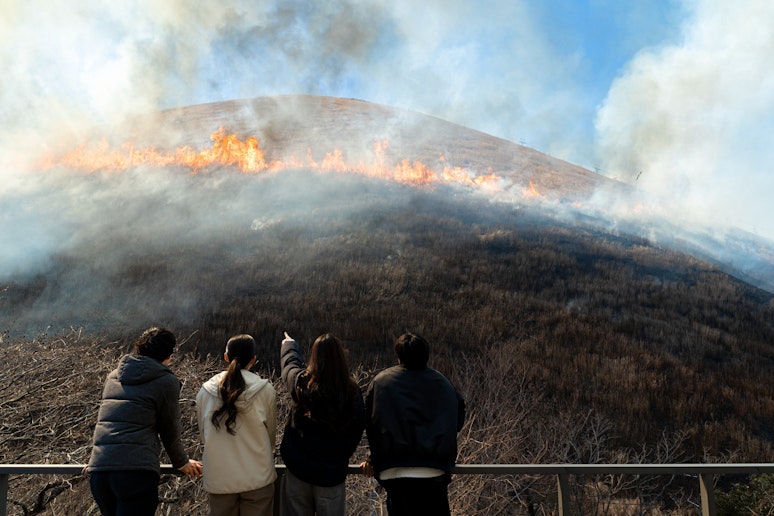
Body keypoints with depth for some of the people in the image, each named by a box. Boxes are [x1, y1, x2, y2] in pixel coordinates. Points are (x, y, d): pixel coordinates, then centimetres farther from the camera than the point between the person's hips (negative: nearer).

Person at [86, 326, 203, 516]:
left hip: (98, 471, 7)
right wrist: (183, 463, 25)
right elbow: (170, 431, 8)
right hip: (137, 471, -7)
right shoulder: (166, 381, 0)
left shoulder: (113, 376, 18)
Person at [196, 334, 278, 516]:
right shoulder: (265, 389, -11)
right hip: (258, 479, -1)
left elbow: (203, 435, 7)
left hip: (218, 479, 2)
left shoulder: (205, 391, -6)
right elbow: (271, 432, 2)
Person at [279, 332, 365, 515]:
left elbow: (290, 363, 10)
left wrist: (289, 345, 32)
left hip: (298, 468, 0)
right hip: (333, 472, 0)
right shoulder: (353, 392, -14)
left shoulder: (301, 383, -14)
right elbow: (357, 433, -4)